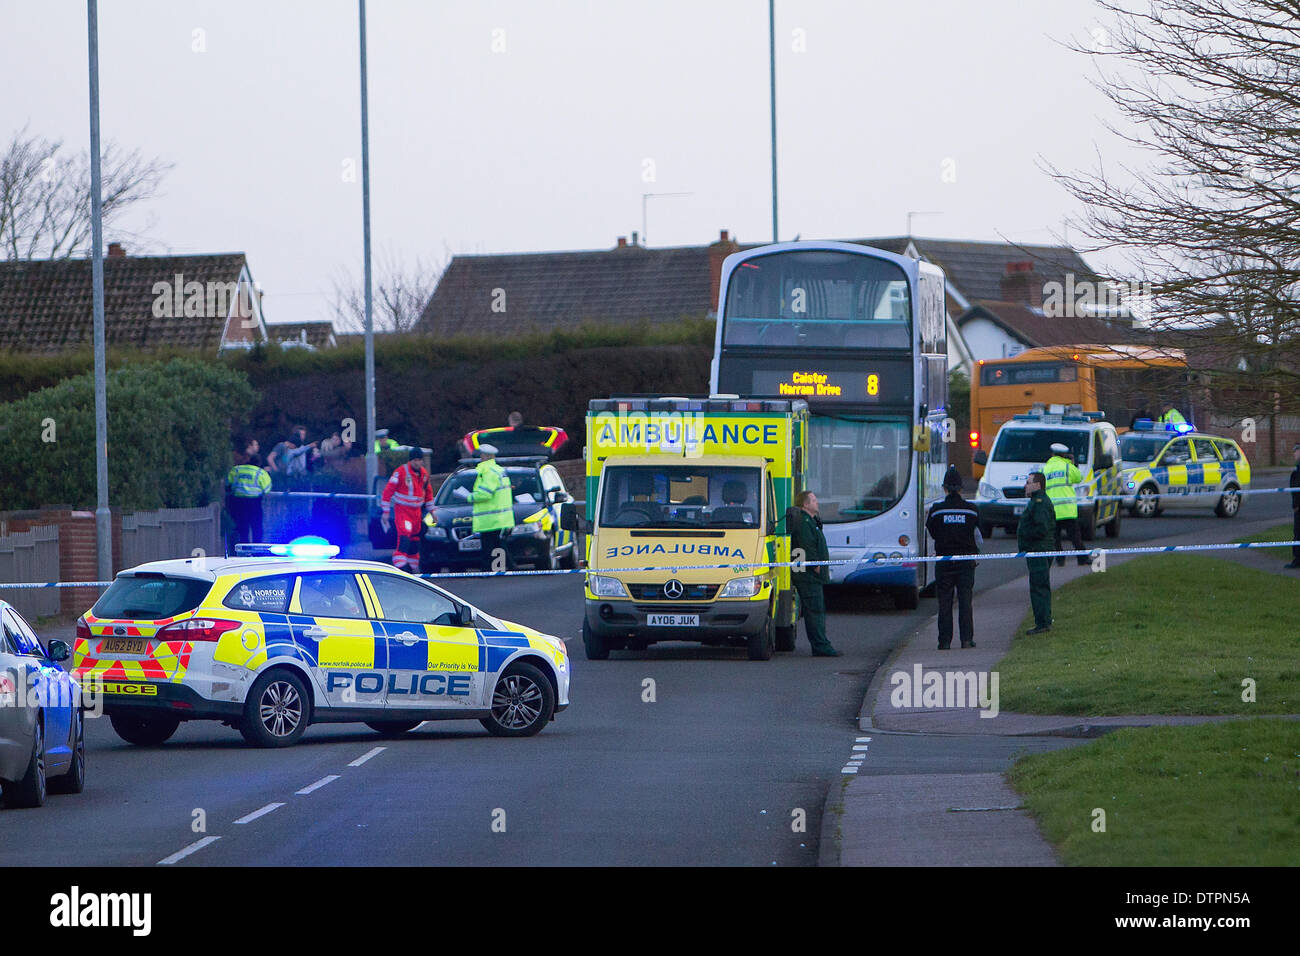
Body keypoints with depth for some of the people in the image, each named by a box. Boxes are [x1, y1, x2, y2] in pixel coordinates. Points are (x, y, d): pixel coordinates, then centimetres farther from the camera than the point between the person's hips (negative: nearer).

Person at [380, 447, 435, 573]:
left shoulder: (424, 474, 8)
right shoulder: (400, 472, -13)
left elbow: (428, 492, 22)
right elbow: (388, 491, -12)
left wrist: (431, 510, 21)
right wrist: (385, 512, -13)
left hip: (416, 510, 7)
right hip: (402, 510, -7)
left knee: (415, 539, 11)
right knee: (404, 536, -22)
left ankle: (413, 567, 23)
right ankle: (400, 565, -27)